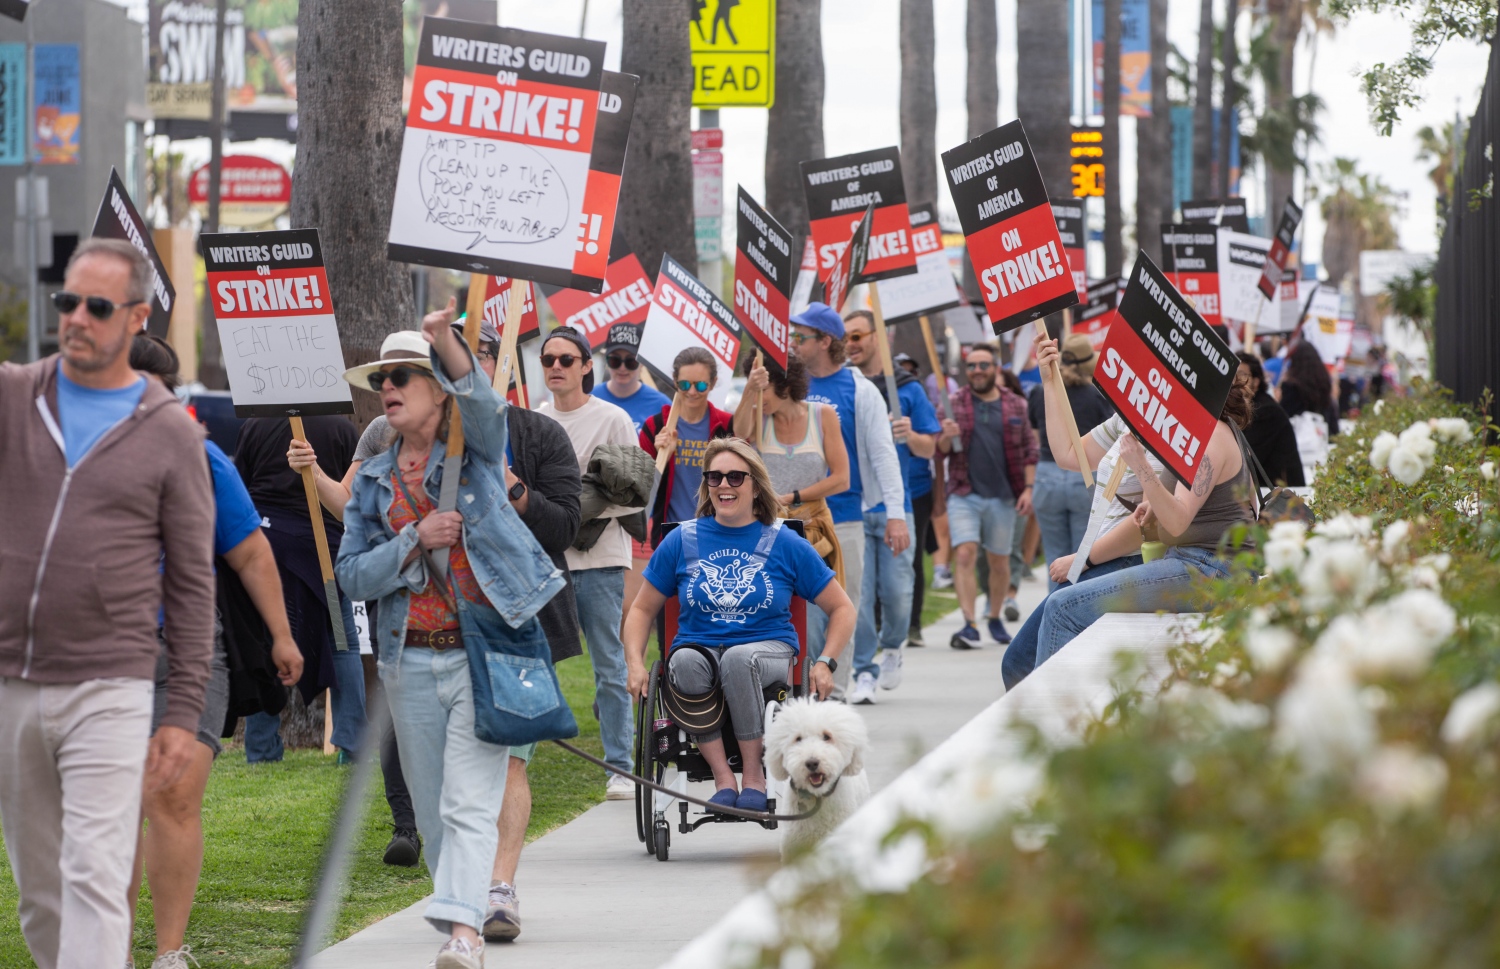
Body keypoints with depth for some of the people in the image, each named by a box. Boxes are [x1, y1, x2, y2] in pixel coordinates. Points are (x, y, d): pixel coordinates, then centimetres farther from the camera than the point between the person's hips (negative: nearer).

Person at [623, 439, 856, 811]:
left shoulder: (785, 544, 5)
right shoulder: (682, 540, 8)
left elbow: (842, 608, 11)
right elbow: (642, 609, 15)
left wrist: (825, 663, -4)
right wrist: (636, 664, -1)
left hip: (768, 650, -1)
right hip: (699, 647, 1)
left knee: (739, 658, -38)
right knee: (686, 663, -36)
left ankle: (754, 772, -23)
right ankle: (722, 776, -28)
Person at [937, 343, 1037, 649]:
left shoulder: (1016, 406, 7)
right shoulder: (954, 404, 5)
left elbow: (1029, 450, 7)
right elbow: (940, 450, 5)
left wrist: (1028, 488, -2)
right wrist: (946, 437, -18)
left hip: (1003, 497, 1)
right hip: (964, 494, -1)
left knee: (999, 561, 10)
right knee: (964, 554, -15)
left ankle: (995, 618, 28)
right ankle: (969, 625, -18)